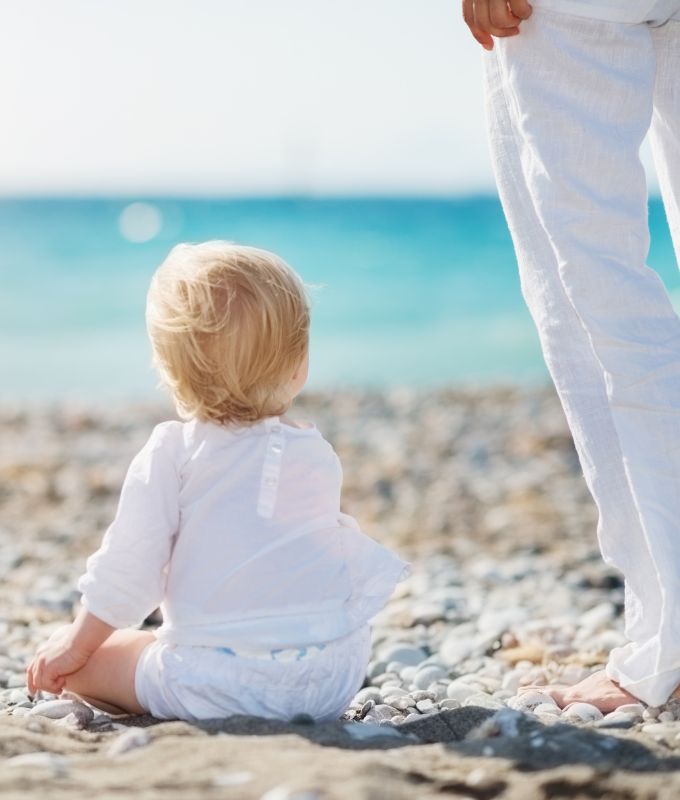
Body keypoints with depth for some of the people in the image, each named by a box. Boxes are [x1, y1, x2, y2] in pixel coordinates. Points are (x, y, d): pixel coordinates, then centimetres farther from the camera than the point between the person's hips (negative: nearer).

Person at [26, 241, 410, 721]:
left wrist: (77, 642, 11)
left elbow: (130, 564, -3)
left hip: (214, 684, -3)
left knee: (81, 662, 13)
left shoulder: (173, 452, -1)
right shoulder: (320, 454, 11)